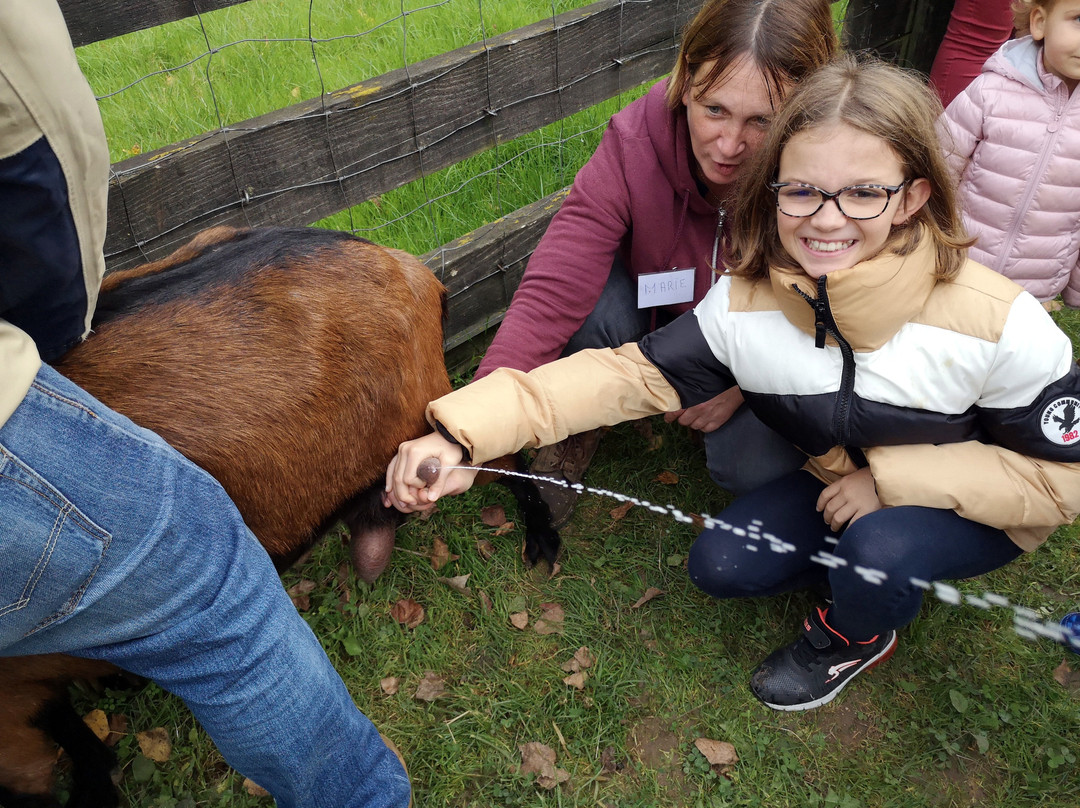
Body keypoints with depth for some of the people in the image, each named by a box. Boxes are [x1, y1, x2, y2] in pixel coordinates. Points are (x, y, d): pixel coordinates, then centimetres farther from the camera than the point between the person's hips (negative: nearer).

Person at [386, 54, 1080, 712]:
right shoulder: (744, 305, -22)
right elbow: (629, 373, -25)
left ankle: (856, 636, 4)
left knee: (884, 542, -33)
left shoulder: (998, 323, -31)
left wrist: (891, 478, -28)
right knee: (720, 565, -6)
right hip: (846, 487, 4)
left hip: (977, 508, -3)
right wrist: (464, 433, -37)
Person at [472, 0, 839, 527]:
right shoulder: (635, 145, -30)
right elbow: (550, 295, -39)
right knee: (595, 309, -33)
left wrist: (742, 381, -27)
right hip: (658, 309, 0)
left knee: (756, 467, -25)